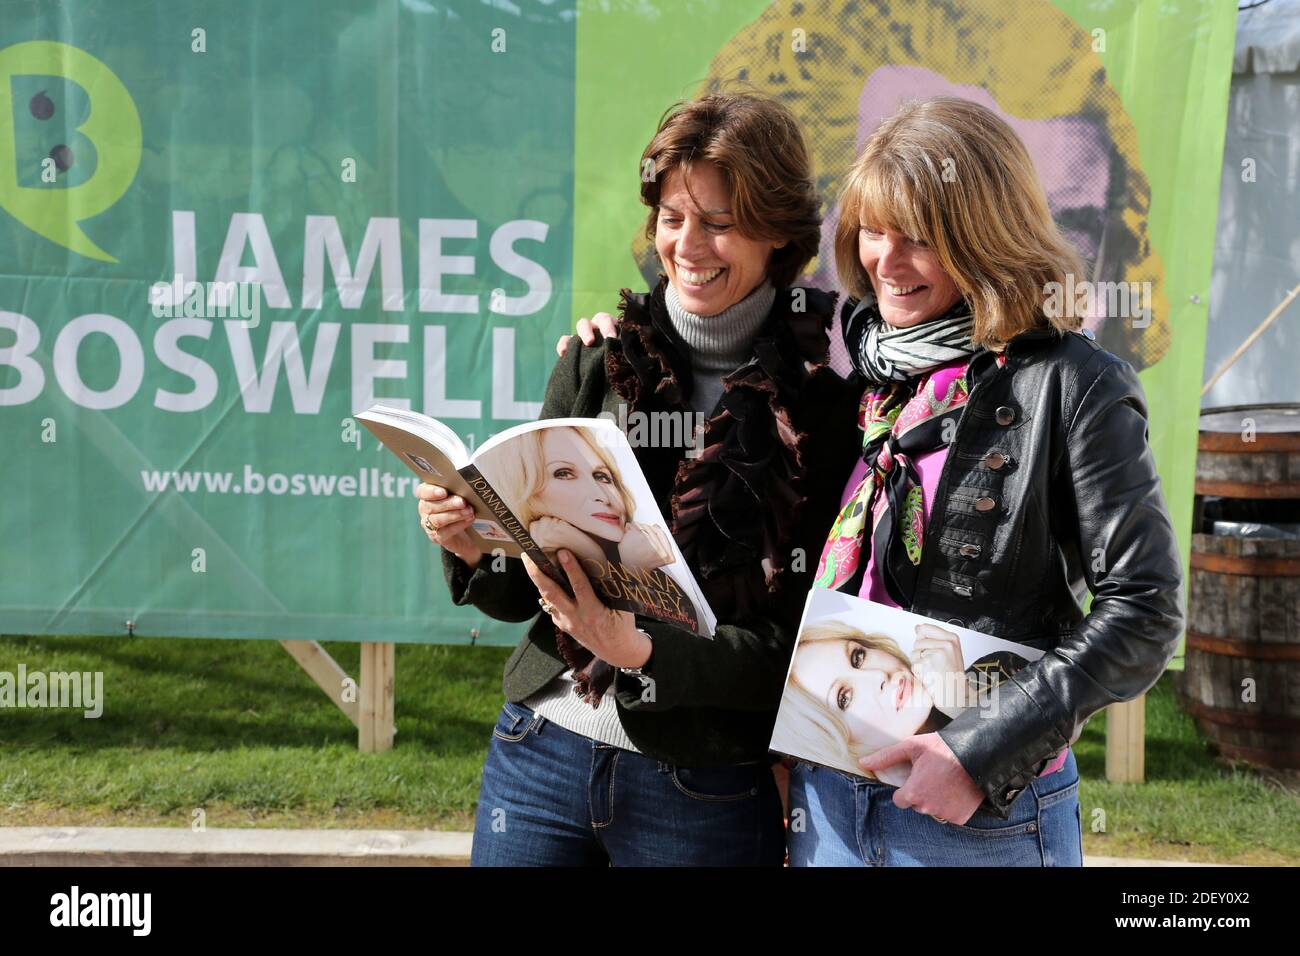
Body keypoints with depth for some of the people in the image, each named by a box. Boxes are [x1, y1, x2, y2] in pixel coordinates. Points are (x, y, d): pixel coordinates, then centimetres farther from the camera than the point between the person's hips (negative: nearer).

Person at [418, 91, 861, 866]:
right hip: (541, 752, 3)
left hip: (707, 795, -3)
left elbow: (798, 643, -9)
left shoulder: (826, 402, -9)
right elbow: (523, 593, 5)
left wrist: (640, 651, -23)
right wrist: (474, 548, -15)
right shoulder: (599, 361, 0)